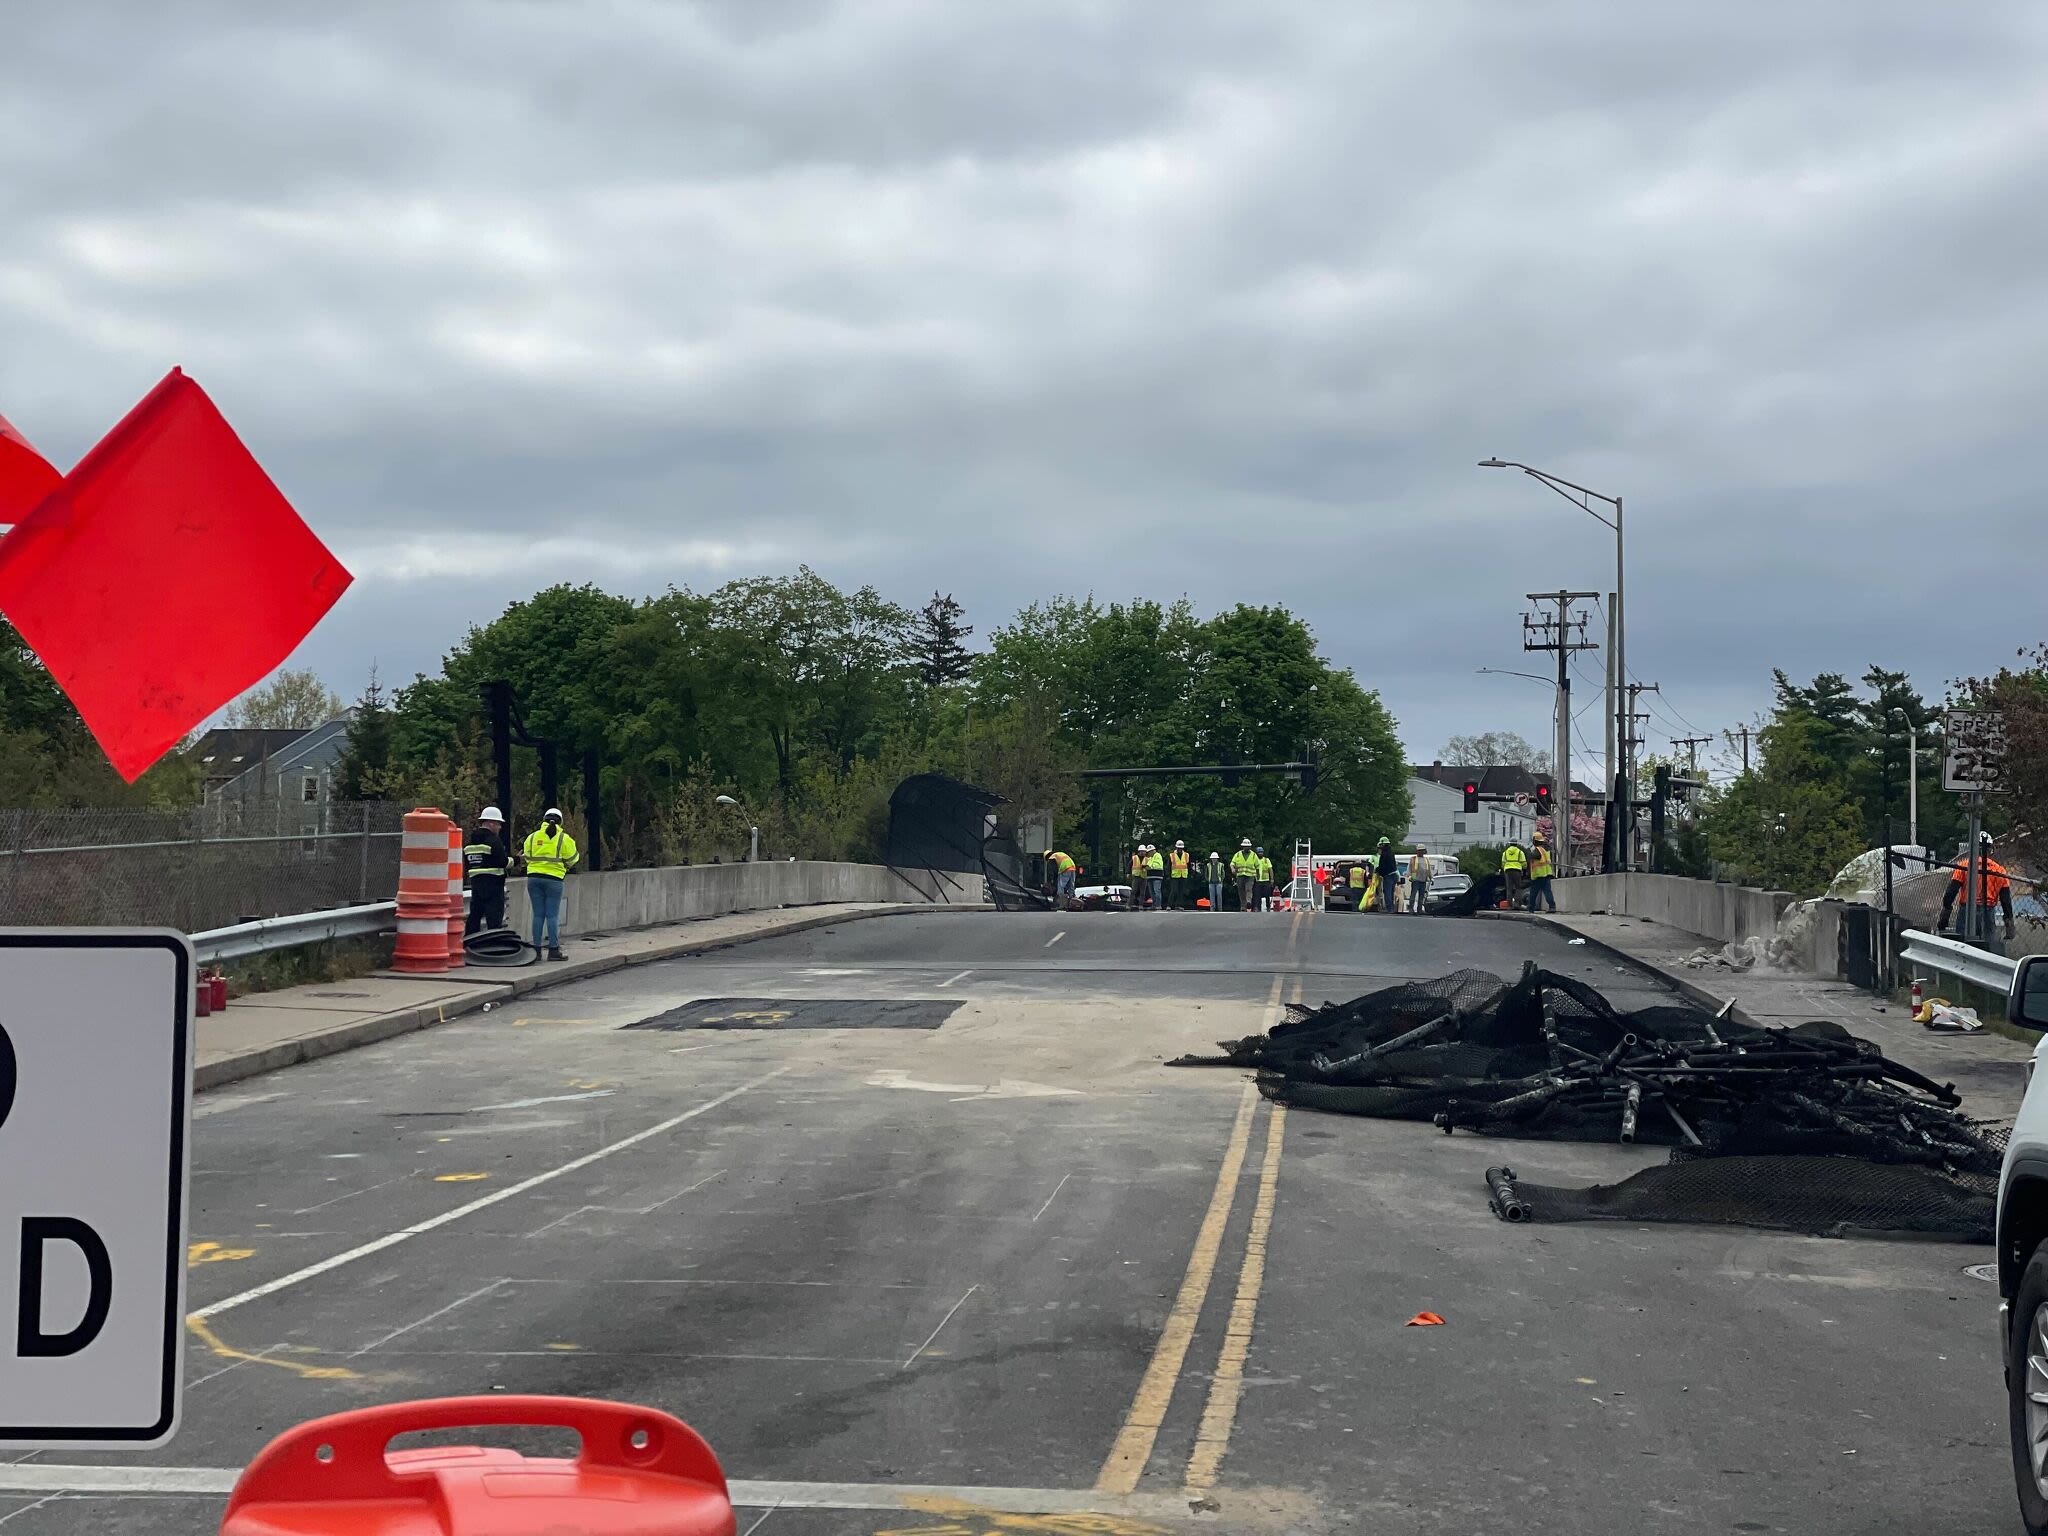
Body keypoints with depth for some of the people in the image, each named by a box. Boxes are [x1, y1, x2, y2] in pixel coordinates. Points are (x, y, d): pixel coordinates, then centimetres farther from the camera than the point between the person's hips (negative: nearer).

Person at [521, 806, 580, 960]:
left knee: (538, 915, 7)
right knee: (552, 915, -1)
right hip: (554, 878, -3)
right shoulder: (564, 838, -2)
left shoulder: (532, 837, 7)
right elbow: (571, 860, 4)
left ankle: (536, 949, 6)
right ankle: (554, 950, -3)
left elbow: (527, 857, 12)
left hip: (534, 878, 3)